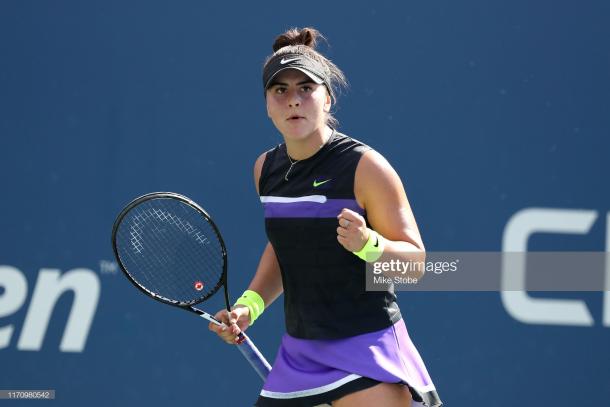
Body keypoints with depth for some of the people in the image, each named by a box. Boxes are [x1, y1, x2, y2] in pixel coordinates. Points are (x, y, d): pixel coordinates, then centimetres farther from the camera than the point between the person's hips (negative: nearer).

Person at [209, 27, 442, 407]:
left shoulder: (366, 167, -12)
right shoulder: (267, 168, 7)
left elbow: (415, 259, -10)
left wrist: (367, 244, -29)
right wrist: (250, 305, 9)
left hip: (367, 347, -6)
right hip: (299, 354, 6)